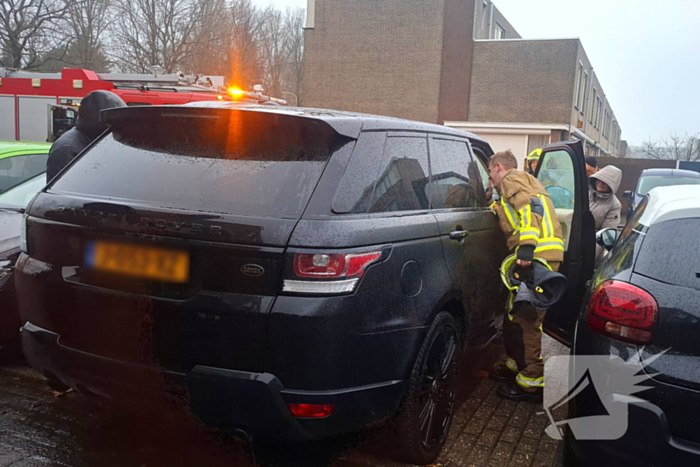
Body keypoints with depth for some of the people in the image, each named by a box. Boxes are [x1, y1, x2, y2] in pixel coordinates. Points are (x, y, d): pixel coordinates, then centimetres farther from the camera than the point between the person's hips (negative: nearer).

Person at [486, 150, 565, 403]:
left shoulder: (511, 179, -1)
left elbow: (530, 207, -18)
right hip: (548, 255, 10)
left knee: (524, 318, -8)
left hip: (537, 256, -10)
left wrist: (527, 245, -29)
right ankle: (517, 365, 32)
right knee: (515, 315, 19)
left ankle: (532, 384, -2)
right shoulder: (526, 181, 33)